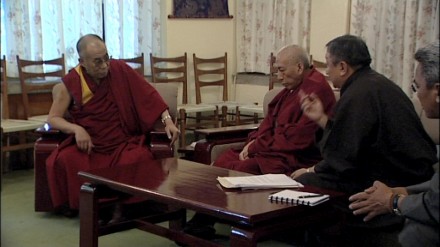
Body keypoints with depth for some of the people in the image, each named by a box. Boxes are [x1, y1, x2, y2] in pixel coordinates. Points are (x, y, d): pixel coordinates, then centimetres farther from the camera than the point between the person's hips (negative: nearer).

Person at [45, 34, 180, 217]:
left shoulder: (120, 70, -2)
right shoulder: (71, 83, -3)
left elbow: (148, 95, 2)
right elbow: (53, 118, 0)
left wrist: (167, 120, -10)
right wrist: (76, 129, -19)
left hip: (124, 143, 0)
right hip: (89, 145, 0)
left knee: (138, 159, -32)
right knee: (63, 161, -28)